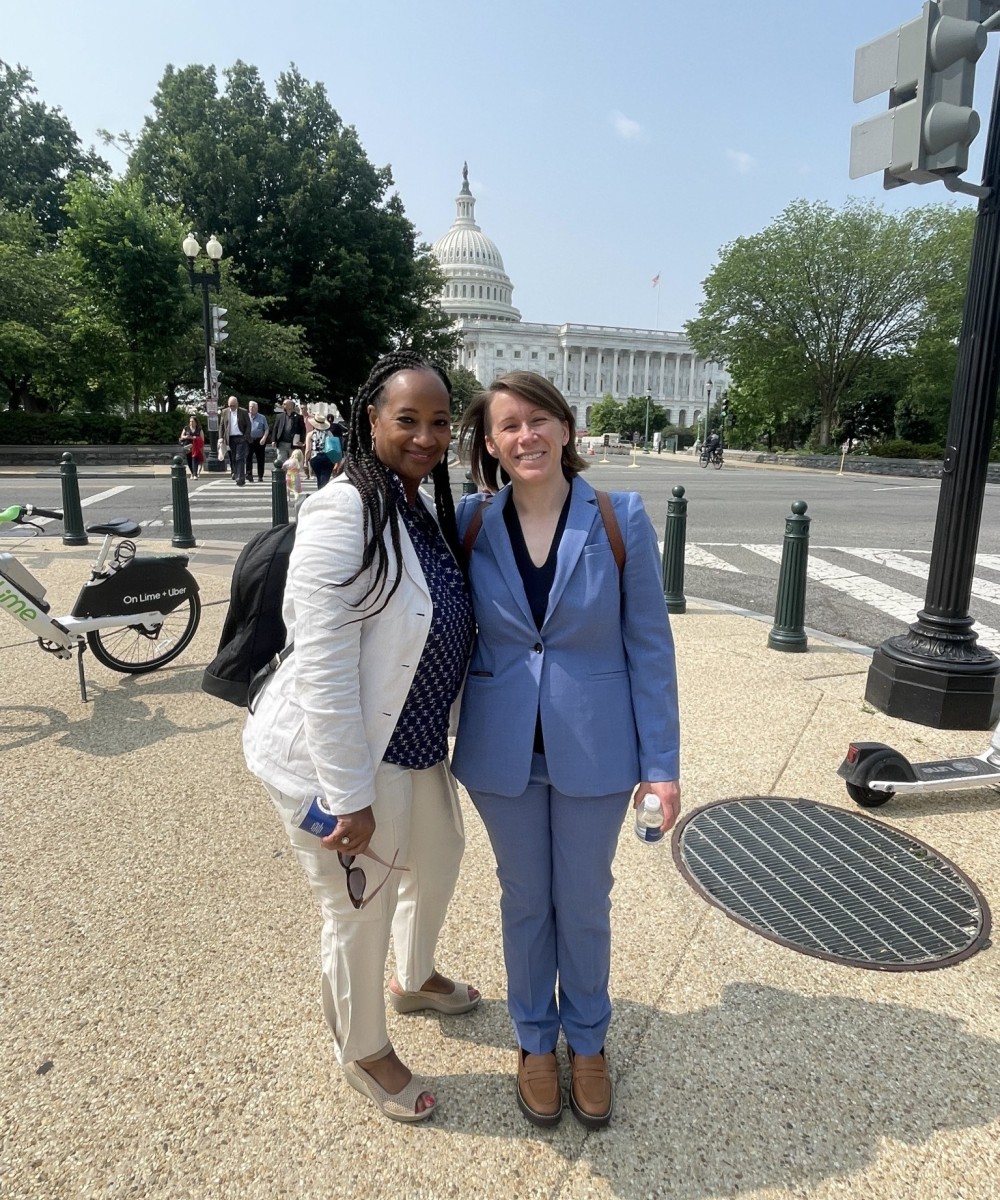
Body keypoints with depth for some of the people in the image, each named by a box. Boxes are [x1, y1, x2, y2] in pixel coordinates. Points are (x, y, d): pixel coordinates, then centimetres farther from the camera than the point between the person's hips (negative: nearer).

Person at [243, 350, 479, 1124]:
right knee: (360, 911, 12)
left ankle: (414, 979, 57)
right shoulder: (344, 514, -22)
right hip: (346, 758, -9)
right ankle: (364, 1053, 42)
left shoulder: (425, 508, 5)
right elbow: (324, 668, -25)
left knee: (439, 858, 27)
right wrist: (350, 795, -22)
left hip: (417, 744, 9)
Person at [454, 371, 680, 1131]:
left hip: (594, 749, -1)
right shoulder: (471, 525, -6)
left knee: (585, 903, 17)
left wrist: (662, 763, -6)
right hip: (503, 751, 1)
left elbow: (650, 646, -6)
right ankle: (535, 1040, 44)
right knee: (526, 900, 19)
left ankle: (588, 1040, 44)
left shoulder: (622, 520, -10)